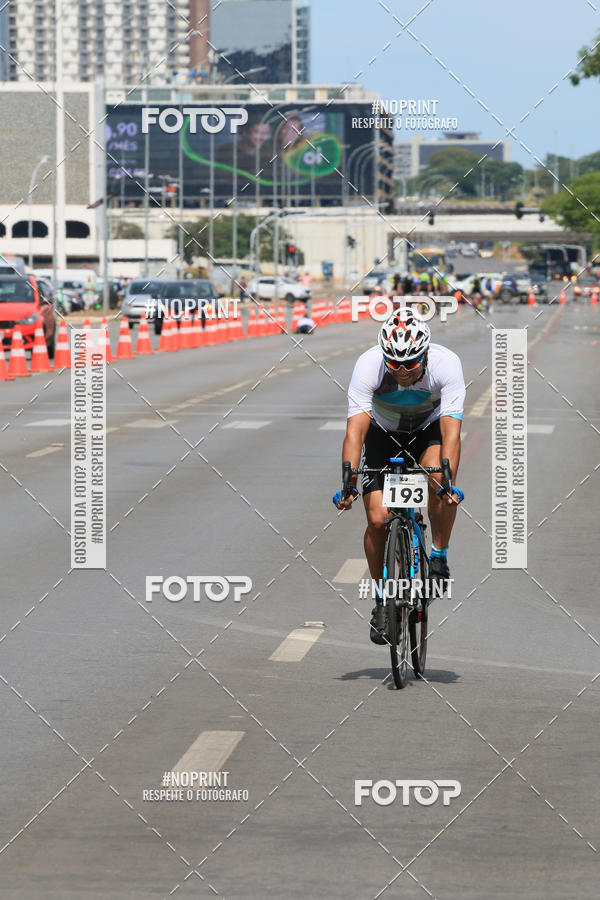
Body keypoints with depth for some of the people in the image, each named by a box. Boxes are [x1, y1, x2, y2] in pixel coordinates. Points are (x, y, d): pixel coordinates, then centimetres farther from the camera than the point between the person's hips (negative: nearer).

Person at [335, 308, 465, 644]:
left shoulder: (446, 363, -33)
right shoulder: (369, 365, -32)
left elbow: (451, 431, -39)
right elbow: (355, 430, -37)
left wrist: (447, 483, -52)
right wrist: (348, 484, -49)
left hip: (428, 430, -1)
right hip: (383, 431, 1)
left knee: (439, 480, -33)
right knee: (378, 519, -12)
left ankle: (439, 556, -12)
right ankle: (383, 600, 9)